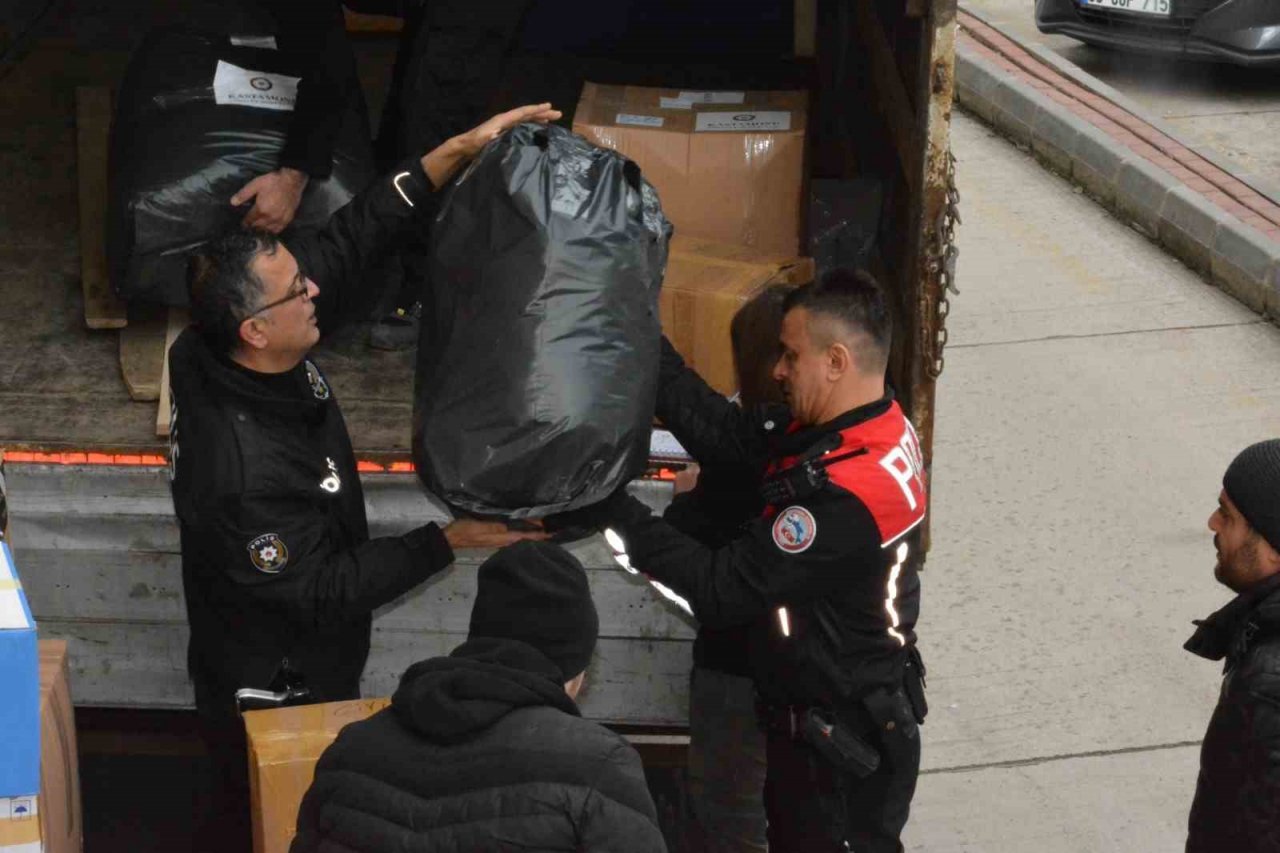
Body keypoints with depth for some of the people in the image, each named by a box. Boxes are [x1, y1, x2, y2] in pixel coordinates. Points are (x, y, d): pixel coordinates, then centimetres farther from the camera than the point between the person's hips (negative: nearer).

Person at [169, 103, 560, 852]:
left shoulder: (212, 352, -17)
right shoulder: (244, 474, -41)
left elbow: (349, 242, -14)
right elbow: (328, 589, -27)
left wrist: (463, 149, -19)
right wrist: (453, 539, -21)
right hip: (273, 691, -8)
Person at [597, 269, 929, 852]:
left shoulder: (841, 496, -32)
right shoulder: (879, 427, -4)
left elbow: (721, 590, -25)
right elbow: (725, 433, -5)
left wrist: (614, 509, -19)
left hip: (841, 751, -9)